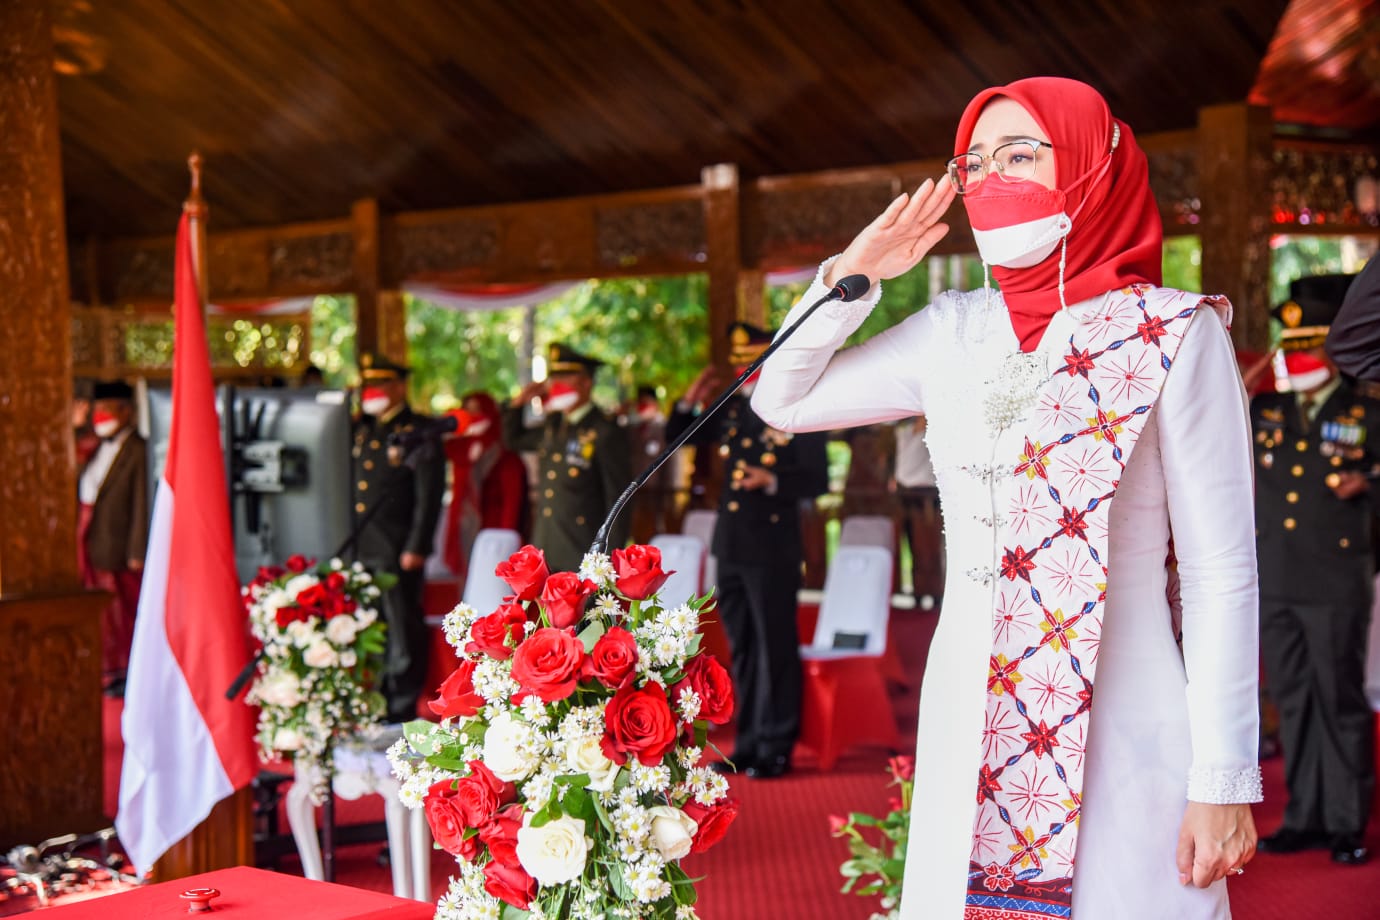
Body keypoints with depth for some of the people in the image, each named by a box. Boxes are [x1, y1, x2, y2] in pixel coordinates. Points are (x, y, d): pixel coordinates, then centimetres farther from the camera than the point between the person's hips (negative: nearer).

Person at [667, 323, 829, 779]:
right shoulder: (731, 411, 12)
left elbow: (817, 480, -10)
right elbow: (678, 439, 20)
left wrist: (773, 481, -24)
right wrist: (691, 401, 6)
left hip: (773, 551, -7)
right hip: (731, 547, 7)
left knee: (776, 649, -1)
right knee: (742, 650, 12)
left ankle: (776, 749, 7)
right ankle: (747, 743, 21)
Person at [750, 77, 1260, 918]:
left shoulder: (1175, 335, -7)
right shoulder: (954, 333, 7)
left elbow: (1222, 574, -8)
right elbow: (780, 401, 17)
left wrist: (1223, 781, -10)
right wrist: (849, 277, 4)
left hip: (1119, 732, -4)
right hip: (970, 730, 5)